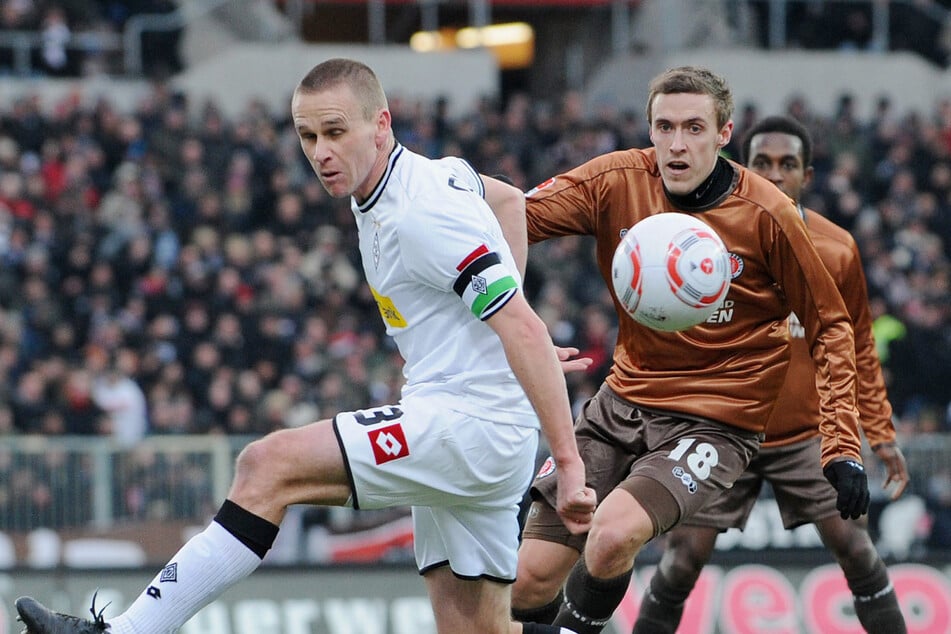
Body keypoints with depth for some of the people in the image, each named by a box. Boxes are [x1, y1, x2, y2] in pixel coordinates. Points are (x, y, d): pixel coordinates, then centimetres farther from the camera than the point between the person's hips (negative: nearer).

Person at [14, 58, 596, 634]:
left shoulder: (419, 213, -19)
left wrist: (569, 463, -28)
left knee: (270, 465, -17)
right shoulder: (437, 173, 11)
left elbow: (525, 330, -25)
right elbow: (510, 200, 31)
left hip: (471, 422, -10)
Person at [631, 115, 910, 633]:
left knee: (856, 551, -6)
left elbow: (857, 349, 9)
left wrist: (881, 434, 6)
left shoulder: (837, 249, -1)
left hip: (810, 432, 1)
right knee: (680, 565, -6)